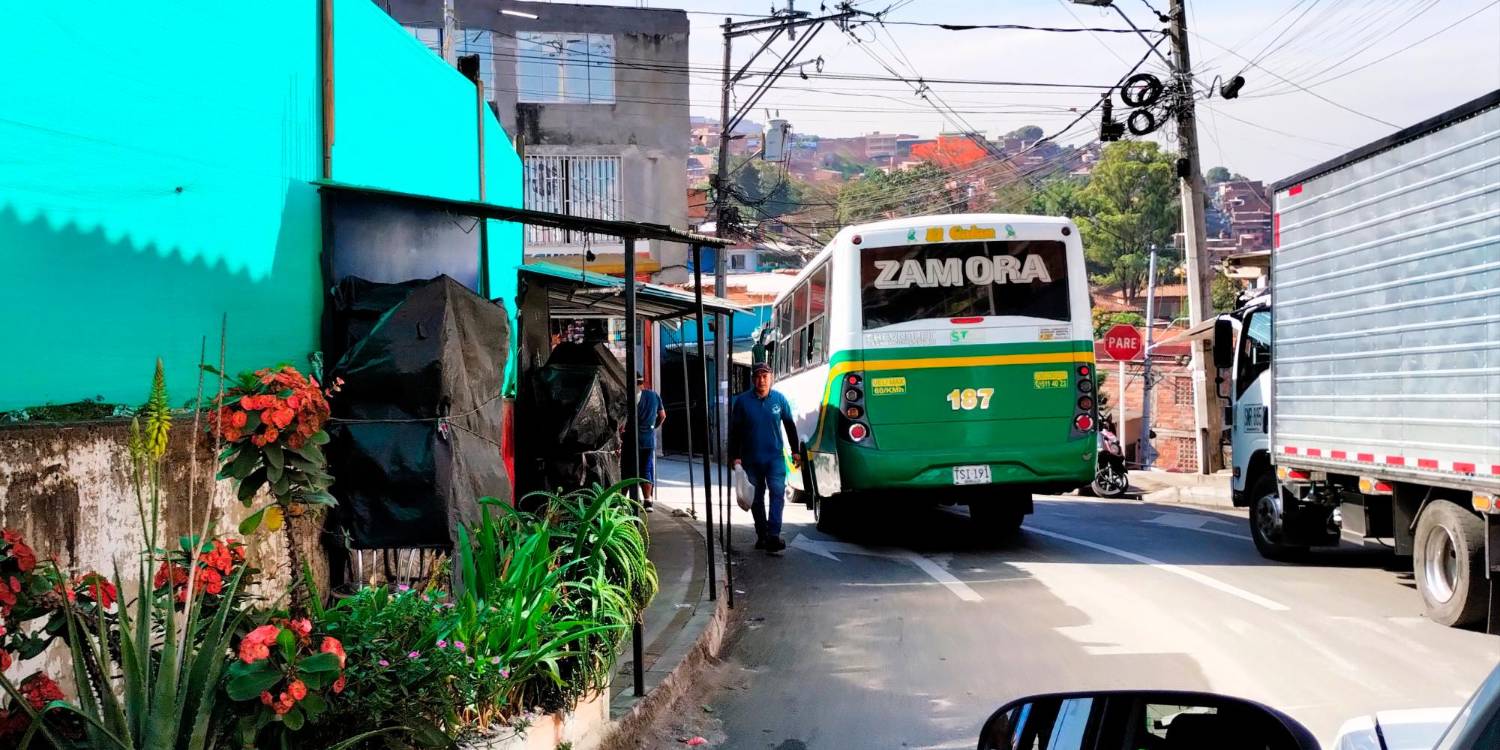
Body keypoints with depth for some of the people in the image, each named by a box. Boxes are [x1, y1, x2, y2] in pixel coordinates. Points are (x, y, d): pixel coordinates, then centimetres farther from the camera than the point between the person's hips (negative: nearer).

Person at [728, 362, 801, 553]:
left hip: (775, 457, -1)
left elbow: (790, 426, 11)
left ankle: (773, 535, -19)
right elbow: (734, 431, 1)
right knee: (756, 498, 9)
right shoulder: (742, 401, -2)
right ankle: (761, 535, 20)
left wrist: (795, 451, 11)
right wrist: (735, 457, -4)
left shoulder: (779, 399, 1)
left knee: (778, 493, -15)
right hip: (751, 459, 1)